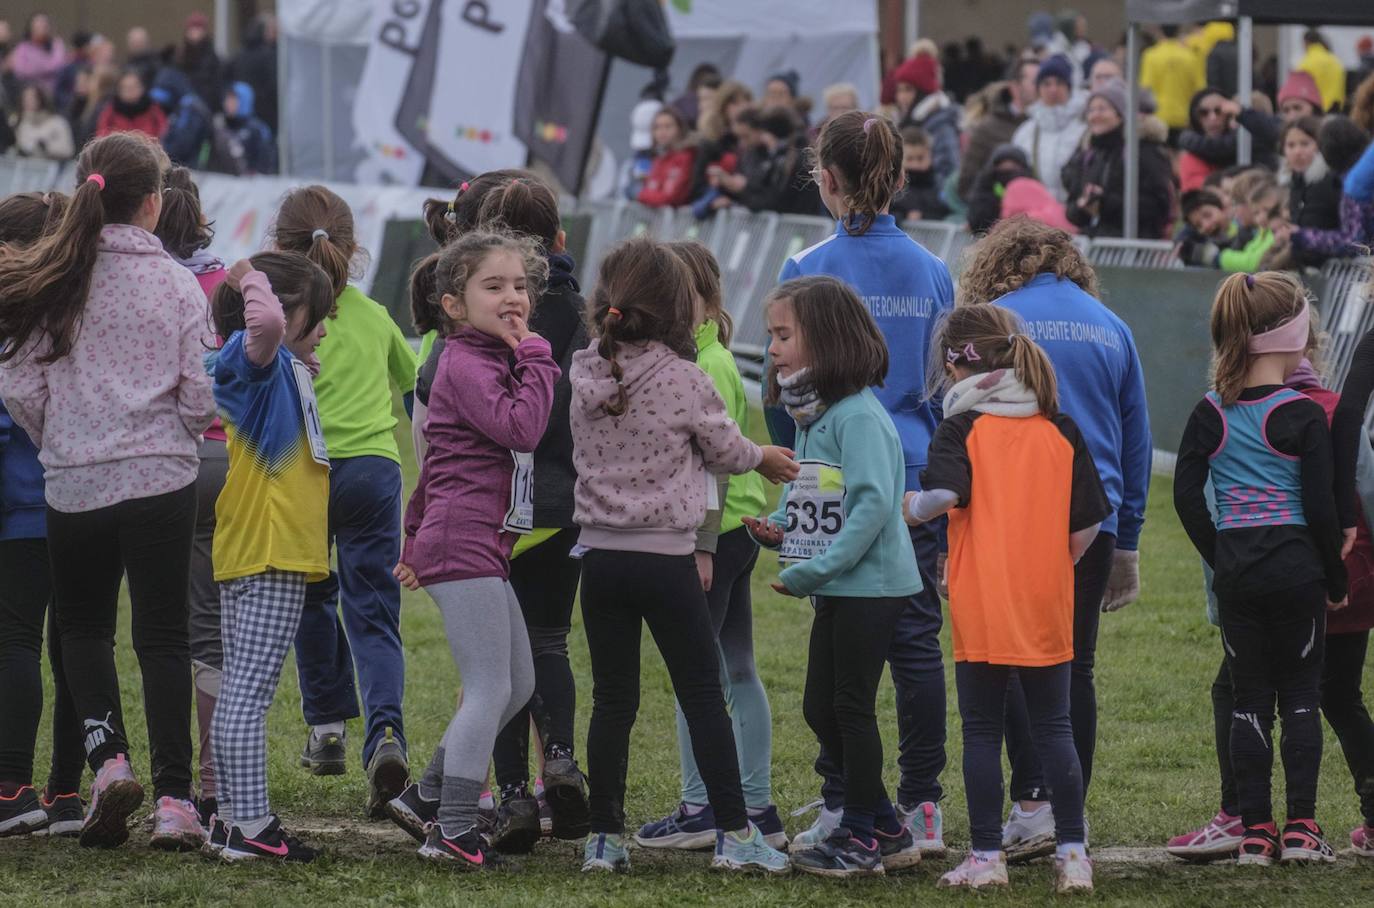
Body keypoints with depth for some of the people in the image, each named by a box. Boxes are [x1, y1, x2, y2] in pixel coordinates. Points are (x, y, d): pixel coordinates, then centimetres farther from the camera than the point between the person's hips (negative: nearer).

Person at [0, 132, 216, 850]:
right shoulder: (176, 284, -5)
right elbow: (201, 397, -5)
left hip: (72, 481, 1)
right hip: (160, 476, -1)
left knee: (83, 627, 18)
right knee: (163, 636, 5)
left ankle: (107, 756, -4)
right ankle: (173, 799, 0)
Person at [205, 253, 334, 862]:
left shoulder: (282, 367, 19)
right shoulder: (254, 357, -10)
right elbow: (266, 325, -34)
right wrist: (255, 282, -17)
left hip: (259, 554, 10)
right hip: (267, 552, -10)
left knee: (239, 690, 11)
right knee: (249, 692, -10)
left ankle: (232, 817, 15)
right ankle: (249, 826, -11)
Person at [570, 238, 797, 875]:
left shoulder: (584, 375, 2)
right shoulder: (683, 380, -11)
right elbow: (726, 451, 3)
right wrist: (764, 459, 26)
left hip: (601, 554, 4)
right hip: (665, 557, -4)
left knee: (611, 699, 10)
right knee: (703, 698, 4)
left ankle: (604, 838, 10)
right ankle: (734, 834, 6)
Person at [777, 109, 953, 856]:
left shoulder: (808, 271, -7)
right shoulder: (931, 273, 4)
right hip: (919, 477, 3)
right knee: (917, 640, 6)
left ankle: (841, 807, 4)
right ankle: (922, 805, 6)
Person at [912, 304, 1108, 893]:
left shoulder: (961, 429, -6)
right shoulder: (1061, 430, 7)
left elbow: (945, 494, -23)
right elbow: (1086, 527, 6)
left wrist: (912, 507, -3)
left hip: (982, 610, -3)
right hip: (1048, 607, 4)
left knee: (981, 730, 5)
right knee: (1053, 728, 10)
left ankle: (986, 857, 5)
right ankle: (1072, 854, 6)